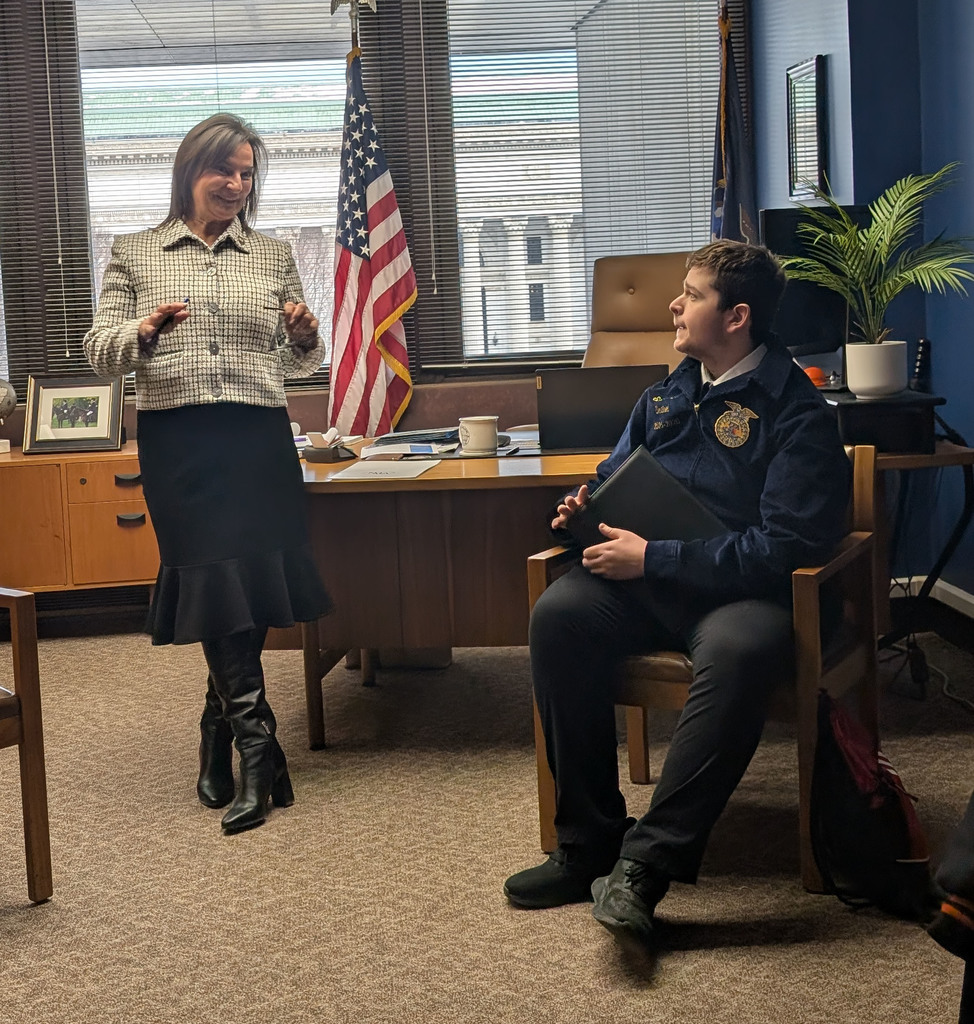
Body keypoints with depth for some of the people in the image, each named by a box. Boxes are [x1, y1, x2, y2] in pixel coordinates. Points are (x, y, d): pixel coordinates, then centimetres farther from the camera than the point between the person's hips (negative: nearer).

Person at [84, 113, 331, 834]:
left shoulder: (274, 258, 14)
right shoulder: (135, 255, 10)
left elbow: (298, 363, 15)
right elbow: (100, 353, 4)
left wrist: (304, 337, -8)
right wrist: (143, 331, -17)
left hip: (260, 438, 2)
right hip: (177, 442, -1)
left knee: (250, 588, 0)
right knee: (220, 589, -6)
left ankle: (218, 736, 18)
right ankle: (258, 752, 0)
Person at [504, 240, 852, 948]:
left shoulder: (796, 412, -7)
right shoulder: (669, 393, 16)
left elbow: (787, 545, -17)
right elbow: (617, 473, 31)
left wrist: (652, 557, -18)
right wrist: (586, 505, 6)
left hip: (741, 591, -6)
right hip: (644, 581, 6)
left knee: (739, 650, -40)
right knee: (560, 615, -24)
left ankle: (644, 865, -35)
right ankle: (588, 846, -18)